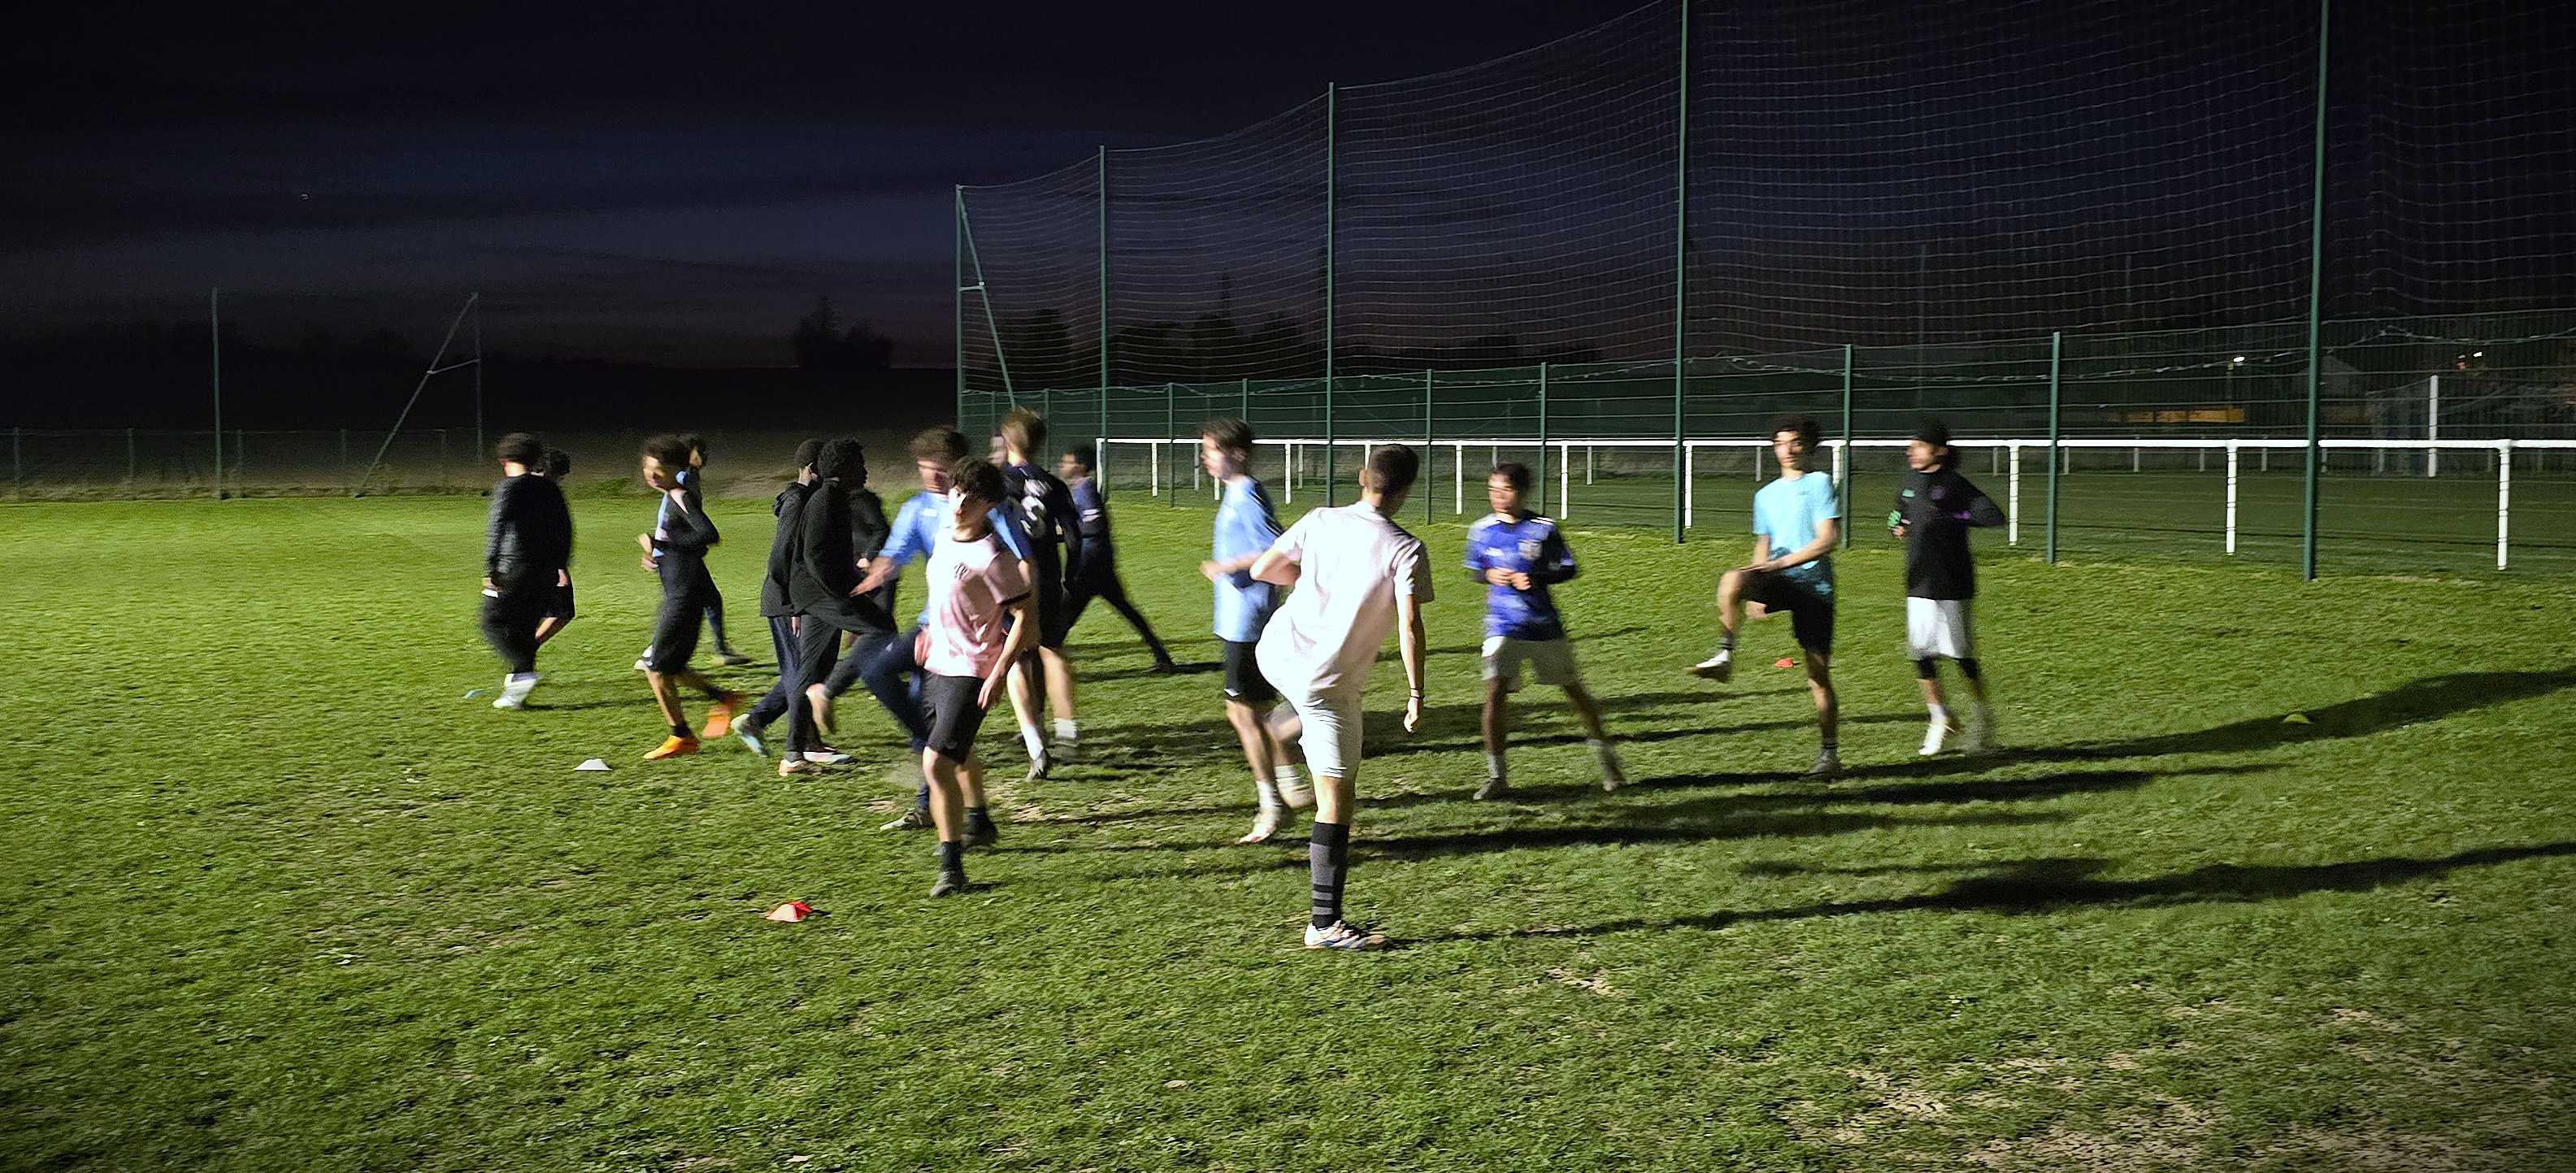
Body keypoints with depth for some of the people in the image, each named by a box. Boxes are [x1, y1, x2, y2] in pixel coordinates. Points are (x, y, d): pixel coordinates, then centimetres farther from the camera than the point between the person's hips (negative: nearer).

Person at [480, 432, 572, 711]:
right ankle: (515, 693, 11)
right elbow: (565, 528, 16)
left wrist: (490, 570, -16)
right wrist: (561, 565, 22)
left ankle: (522, 671, -14)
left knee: (493, 623, 4)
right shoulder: (550, 489, 12)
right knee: (526, 627, 11)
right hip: (546, 572, 6)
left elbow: (497, 528, -16)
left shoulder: (508, 487, -7)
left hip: (514, 570, -6)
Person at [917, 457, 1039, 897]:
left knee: (937, 763, -18)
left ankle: (951, 865, -9)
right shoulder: (946, 537, 4)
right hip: (937, 663, 9)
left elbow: (1027, 614, -20)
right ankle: (977, 823, 53)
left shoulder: (993, 557, -21)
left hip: (970, 673, -9)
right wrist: (931, 629, 22)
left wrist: (1000, 672, -24)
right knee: (959, 755, 28)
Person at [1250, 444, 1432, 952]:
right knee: (1336, 798, 1)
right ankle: (1325, 925, 2)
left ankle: (1282, 728, 49)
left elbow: (1262, 570, 4)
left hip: (1275, 653, 5)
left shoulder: (1320, 521, -3)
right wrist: (1415, 695, -11)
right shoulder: (1405, 549, -15)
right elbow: (1410, 627, -21)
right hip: (1328, 682, -5)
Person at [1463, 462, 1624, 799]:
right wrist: (1489, 575, -10)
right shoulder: (1481, 530, -1)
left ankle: (1606, 757, 31)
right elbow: (1473, 571, 12)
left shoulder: (1544, 528, -7)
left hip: (1545, 625, 0)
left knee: (1573, 689, 11)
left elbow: (1569, 569, -1)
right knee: (1495, 694, -13)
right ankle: (1496, 777, -3)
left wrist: (1537, 578, -18)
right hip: (1503, 628, 1)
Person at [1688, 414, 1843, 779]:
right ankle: (1725, 657, -26)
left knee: (1819, 675, 0)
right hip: (1778, 584, 4)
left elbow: (1827, 540, -10)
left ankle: (1829, 755, 9)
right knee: (1732, 579, -30)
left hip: (1815, 586, -4)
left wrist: (1781, 562, -18)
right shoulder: (1765, 495, 18)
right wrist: (1754, 593, 11)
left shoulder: (1820, 483, 0)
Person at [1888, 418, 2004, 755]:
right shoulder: (1911, 482, 8)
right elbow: (1899, 513, 28)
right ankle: (1939, 717, 22)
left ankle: (1981, 719, 18)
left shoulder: (1955, 485, -12)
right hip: (1919, 583, 6)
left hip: (1952, 583, -6)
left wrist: (1953, 517, -25)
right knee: (1921, 653, 5)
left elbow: (1995, 516, -22)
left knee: (1962, 655, 1)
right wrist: (1896, 523, 7)